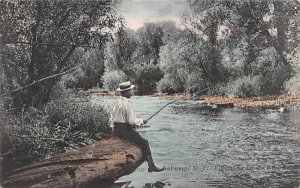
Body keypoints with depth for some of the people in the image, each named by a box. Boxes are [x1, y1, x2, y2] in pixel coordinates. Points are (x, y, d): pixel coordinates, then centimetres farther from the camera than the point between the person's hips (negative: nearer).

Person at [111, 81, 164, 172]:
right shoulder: (126, 104, -18)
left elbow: (112, 118, 16)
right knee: (144, 143, -2)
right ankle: (151, 166, -3)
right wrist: (141, 121, -2)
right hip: (125, 130, -10)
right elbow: (132, 121, -19)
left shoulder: (117, 102, 10)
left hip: (116, 131, 10)